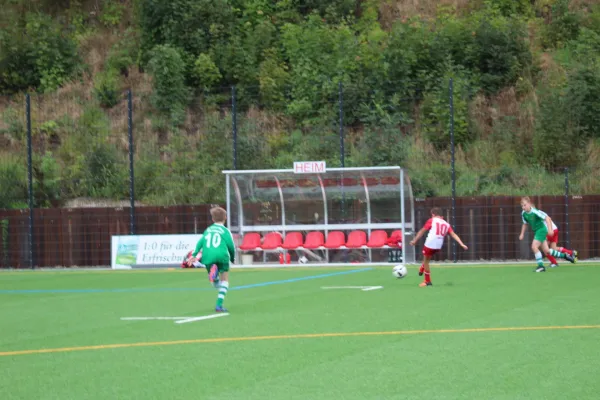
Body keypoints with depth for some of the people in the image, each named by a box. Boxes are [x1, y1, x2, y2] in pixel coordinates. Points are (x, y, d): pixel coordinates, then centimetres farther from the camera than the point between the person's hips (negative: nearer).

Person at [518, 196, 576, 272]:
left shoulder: (535, 211, -23)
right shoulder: (523, 213, -2)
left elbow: (547, 218, -22)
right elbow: (525, 224, 17)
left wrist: (550, 229, -29)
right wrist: (522, 234, 11)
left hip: (542, 229, -8)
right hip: (536, 231, 8)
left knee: (534, 246, -23)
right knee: (546, 251, 9)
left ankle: (541, 265, -14)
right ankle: (564, 256, 28)